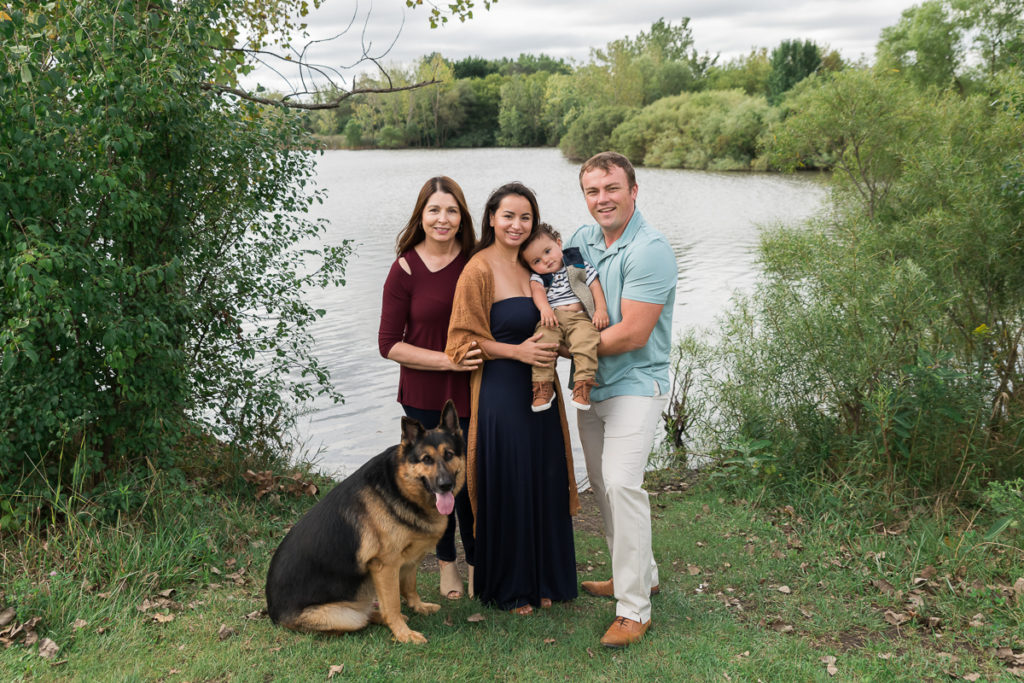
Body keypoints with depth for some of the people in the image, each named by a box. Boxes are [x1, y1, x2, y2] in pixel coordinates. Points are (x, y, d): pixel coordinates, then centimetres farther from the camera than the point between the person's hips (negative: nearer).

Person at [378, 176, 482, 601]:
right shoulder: (405, 270, -8)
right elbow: (389, 345, -8)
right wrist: (446, 360, -17)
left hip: (472, 392, 1)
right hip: (425, 396, -1)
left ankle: (477, 562, 27)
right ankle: (446, 562, 34)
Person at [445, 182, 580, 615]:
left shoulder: (531, 265, 10)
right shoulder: (480, 270, -11)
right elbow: (465, 340, -10)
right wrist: (516, 351, -18)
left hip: (539, 391, 7)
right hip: (500, 394, -7)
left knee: (544, 483, 12)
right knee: (507, 489, 3)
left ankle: (543, 579, 30)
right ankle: (508, 588, 22)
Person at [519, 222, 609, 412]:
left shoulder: (579, 265, 15)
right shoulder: (537, 276, 17)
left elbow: (595, 286, 11)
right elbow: (537, 290, -4)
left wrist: (601, 309, -5)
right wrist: (545, 308, -26)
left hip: (580, 317, -1)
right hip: (552, 319, 1)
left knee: (586, 340, -33)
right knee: (543, 341, -30)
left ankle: (582, 386, -32)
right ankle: (543, 387, -22)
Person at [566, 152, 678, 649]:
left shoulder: (649, 250, -18)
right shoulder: (582, 238, 6)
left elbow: (632, 334, -22)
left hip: (635, 384, -8)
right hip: (590, 384, 8)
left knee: (621, 482, -18)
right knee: (601, 483, 15)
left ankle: (634, 609, -9)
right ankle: (640, 573, 33)